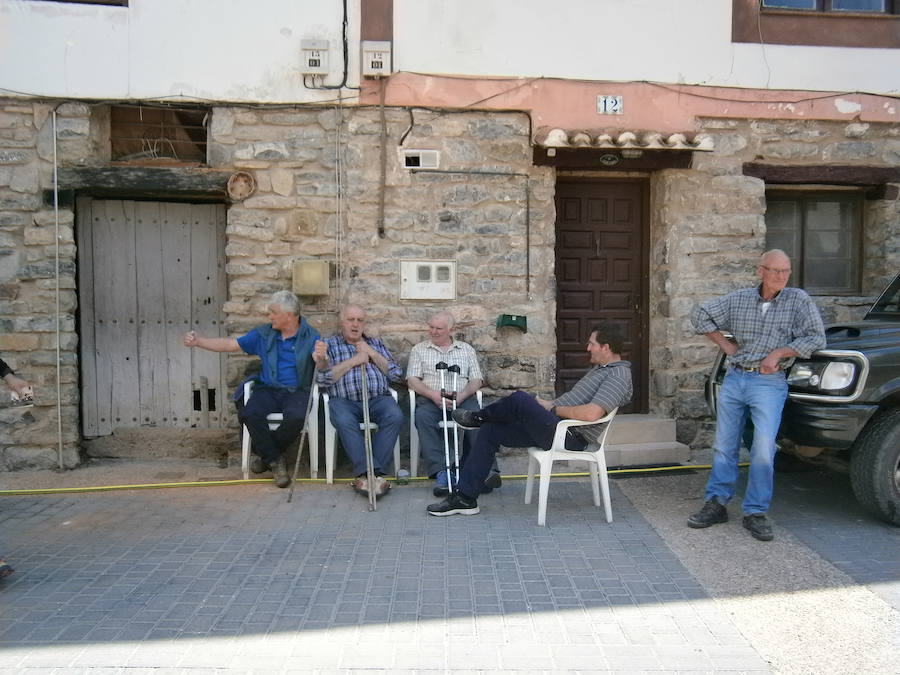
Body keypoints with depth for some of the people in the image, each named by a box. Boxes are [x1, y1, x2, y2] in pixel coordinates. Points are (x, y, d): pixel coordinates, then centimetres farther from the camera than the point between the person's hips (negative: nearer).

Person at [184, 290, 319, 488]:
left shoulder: (311, 336, -2)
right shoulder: (264, 334, 11)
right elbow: (230, 344, 13)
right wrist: (198, 341, 5)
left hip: (298, 390, -3)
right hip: (268, 389, 3)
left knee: (296, 416, -35)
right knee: (249, 413, -28)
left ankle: (266, 453, -5)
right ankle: (275, 461, -9)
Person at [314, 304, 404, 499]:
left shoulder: (376, 343, 23)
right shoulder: (330, 344, 16)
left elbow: (396, 375, 13)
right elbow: (323, 379, 0)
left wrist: (371, 353, 4)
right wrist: (353, 361, -3)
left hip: (378, 398, 2)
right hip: (344, 400, -2)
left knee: (395, 416, -30)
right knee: (344, 421, -35)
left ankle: (366, 474, -29)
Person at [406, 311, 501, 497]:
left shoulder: (466, 349, 19)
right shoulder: (419, 349, 18)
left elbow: (477, 380, 11)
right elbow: (412, 380, 6)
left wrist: (462, 395, -10)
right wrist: (433, 394, -13)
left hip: (462, 398, 1)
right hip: (430, 398, 0)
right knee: (423, 417, -34)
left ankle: (487, 470, -38)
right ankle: (441, 473, -38)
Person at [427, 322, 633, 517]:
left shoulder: (619, 377, -14)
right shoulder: (601, 368, 20)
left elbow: (591, 414, -29)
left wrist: (555, 409, -15)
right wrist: (550, 404, 16)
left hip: (569, 437, -11)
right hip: (557, 427, 11)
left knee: (519, 399, -26)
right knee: (490, 431, 3)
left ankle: (478, 418, 9)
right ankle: (465, 498, 4)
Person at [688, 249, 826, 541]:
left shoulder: (798, 300, 0)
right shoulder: (739, 299, 6)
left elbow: (816, 338, -5)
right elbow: (700, 314, 14)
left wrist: (779, 353, -12)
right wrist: (725, 344, 7)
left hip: (769, 383, -3)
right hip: (734, 378, 3)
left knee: (764, 450, -9)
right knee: (724, 446, 8)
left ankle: (755, 512, 4)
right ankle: (716, 503, 19)